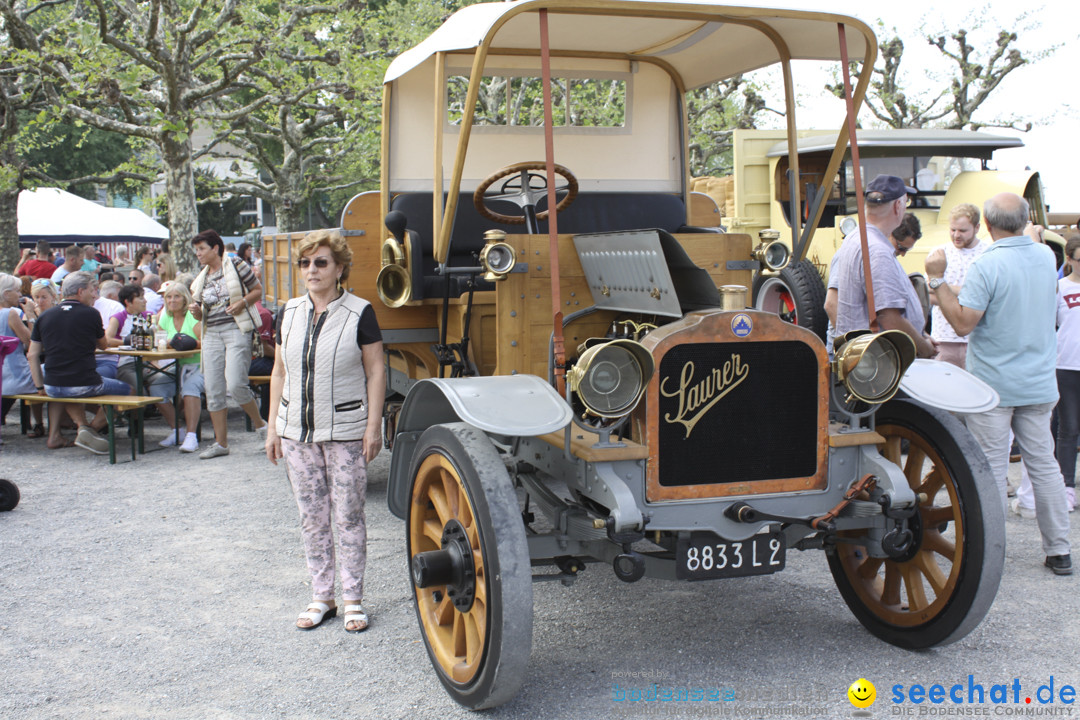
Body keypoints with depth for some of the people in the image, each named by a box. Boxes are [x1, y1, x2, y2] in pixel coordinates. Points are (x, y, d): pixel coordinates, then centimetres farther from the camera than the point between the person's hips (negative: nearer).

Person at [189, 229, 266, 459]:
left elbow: (258, 290, 6)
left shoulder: (236, 267, -1)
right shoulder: (201, 279, 16)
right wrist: (196, 312, -2)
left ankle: (259, 423, 9)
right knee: (213, 390, 2)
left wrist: (242, 303, -11)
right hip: (211, 334, 6)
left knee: (235, 384, -17)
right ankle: (221, 443, 10)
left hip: (236, 329, -6)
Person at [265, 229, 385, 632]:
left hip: (345, 432, -4)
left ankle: (353, 600, 13)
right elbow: (280, 372, 12)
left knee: (348, 516, 2)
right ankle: (321, 598, 20)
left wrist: (373, 426, -10)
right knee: (311, 518, 9)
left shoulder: (359, 313, -6)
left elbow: (376, 372, -5)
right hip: (297, 432, 5)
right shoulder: (290, 314, 7)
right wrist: (273, 426, 9)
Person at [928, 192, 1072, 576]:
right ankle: (1059, 551, 16)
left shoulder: (986, 266, -17)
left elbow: (963, 322, -18)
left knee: (991, 468, 2)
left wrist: (937, 280, -11)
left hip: (993, 382, -5)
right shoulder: (1046, 257, 4)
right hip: (1040, 382, 5)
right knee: (1044, 464, 11)